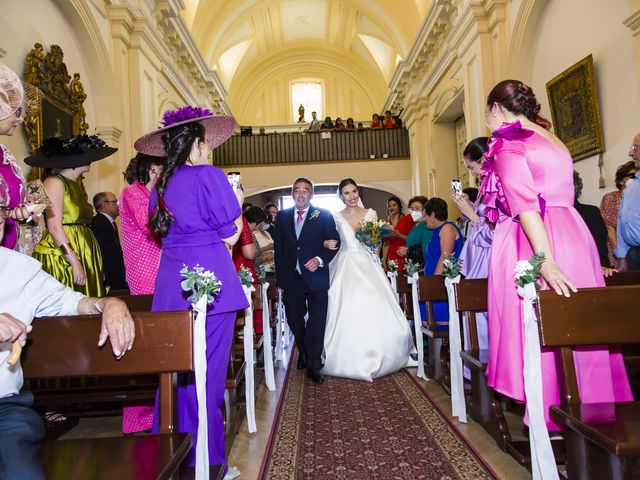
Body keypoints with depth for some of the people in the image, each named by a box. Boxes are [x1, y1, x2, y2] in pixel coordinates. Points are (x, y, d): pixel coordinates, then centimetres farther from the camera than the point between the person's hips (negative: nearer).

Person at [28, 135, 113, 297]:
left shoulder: (77, 186, 20)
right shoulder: (54, 182, -5)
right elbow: (54, 227, -13)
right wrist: (75, 263, -17)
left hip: (83, 256, 8)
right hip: (61, 258, -8)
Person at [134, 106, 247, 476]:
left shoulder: (161, 184, 12)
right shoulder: (209, 176, -8)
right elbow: (230, 236, -7)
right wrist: (238, 202, 8)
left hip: (171, 283, 7)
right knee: (207, 369, 2)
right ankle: (204, 458, 13)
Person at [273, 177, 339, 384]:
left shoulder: (324, 215, 0)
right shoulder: (282, 216, 8)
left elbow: (334, 243, -2)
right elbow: (279, 248, 10)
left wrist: (320, 260, -18)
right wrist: (280, 275, 6)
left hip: (315, 276, -3)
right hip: (291, 278, 3)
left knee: (317, 322, 0)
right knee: (293, 318, 12)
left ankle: (313, 367, 10)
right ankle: (304, 352, 38)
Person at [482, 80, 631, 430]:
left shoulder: (507, 142, -6)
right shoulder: (552, 140, 20)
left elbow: (523, 202, -18)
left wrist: (544, 260, -25)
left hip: (532, 241, -8)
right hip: (574, 235, 8)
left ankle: (551, 416, 7)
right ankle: (590, 407, 22)